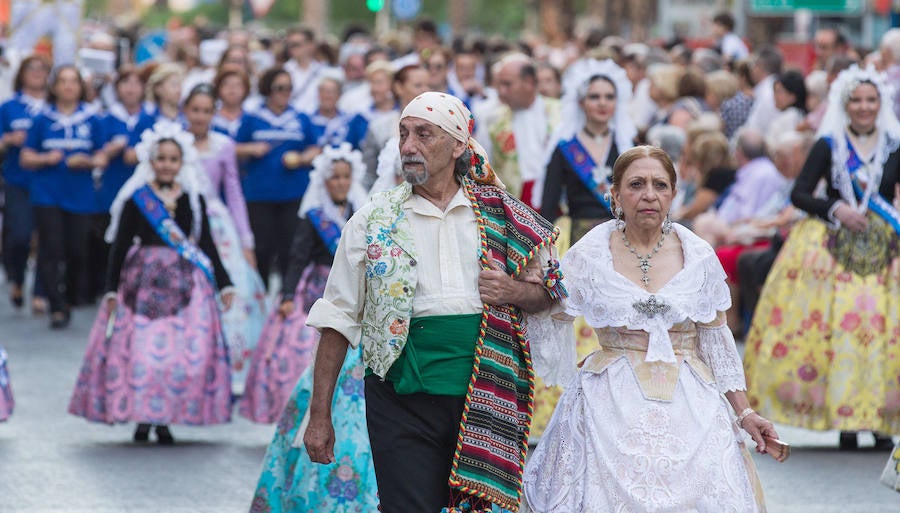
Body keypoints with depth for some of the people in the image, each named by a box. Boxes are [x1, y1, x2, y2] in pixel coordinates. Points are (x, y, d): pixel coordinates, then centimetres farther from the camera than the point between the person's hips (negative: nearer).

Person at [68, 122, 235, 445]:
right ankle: (142, 418, 6)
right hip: (143, 280, -2)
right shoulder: (136, 200, 0)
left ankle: (165, 420, 6)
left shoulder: (194, 200, 7)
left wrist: (224, 284, 11)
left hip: (186, 282, 2)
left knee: (185, 351, -4)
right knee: (140, 349, -6)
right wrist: (112, 290, -3)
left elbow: (207, 245, 13)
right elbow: (119, 246, 1)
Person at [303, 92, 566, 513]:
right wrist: (319, 415, 1)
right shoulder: (374, 221, 4)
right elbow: (338, 319, 5)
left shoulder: (500, 214, 6)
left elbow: (546, 292, 16)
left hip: (487, 397, 1)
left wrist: (515, 293, -8)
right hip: (404, 396, -1)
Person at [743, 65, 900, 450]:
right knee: (838, 328, -8)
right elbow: (799, 194, 2)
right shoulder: (828, 146, 5)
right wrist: (835, 209, -12)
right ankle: (845, 422, -2)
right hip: (834, 250, -1)